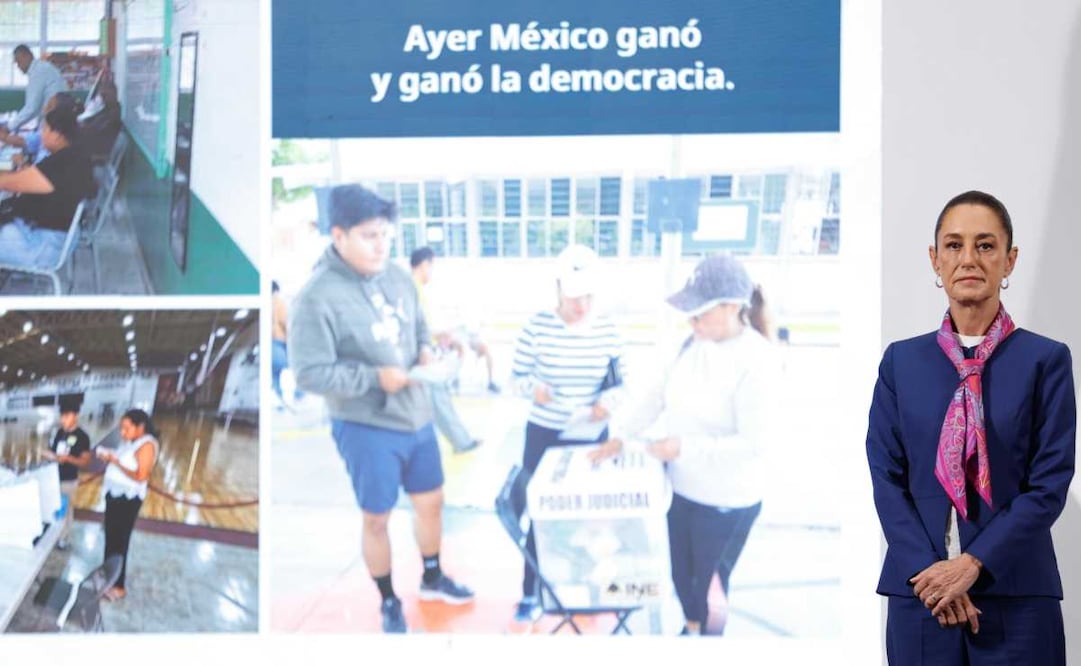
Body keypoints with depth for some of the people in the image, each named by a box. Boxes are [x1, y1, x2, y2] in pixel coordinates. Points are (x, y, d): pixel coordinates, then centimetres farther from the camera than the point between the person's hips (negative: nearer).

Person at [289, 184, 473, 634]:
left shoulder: (397, 277, -2)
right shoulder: (317, 298, -23)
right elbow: (309, 374, -23)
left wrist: (425, 349, -6)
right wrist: (375, 377, -24)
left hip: (416, 417, 6)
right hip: (365, 429, -6)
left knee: (431, 501, 20)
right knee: (376, 519, 10)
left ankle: (432, 579, 44)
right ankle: (389, 602, 30)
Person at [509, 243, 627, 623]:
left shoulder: (607, 330, -6)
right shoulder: (537, 326, -13)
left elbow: (621, 382, 2)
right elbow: (516, 378, -7)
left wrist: (609, 401, -19)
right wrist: (532, 389, -29)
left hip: (592, 439, 2)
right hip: (544, 436, -2)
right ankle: (531, 595, 16)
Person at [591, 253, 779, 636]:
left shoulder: (757, 362, -27)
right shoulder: (695, 343, -4)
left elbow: (755, 443, -26)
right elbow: (657, 392, 5)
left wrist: (684, 447, -27)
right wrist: (620, 435, -5)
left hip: (725, 502, -7)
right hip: (682, 488, 7)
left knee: (709, 583, 12)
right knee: (681, 574, 24)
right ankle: (690, 630, 50)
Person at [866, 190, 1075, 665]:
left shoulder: (1045, 360, 0)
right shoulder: (901, 361, 8)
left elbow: (1050, 484, -5)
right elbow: (886, 475, 4)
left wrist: (973, 563, -13)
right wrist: (927, 569, -10)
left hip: (1015, 595, -2)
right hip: (920, 593, 2)